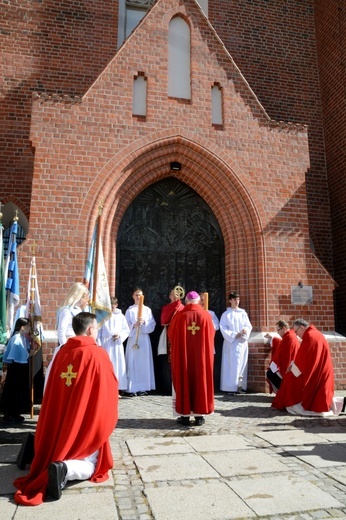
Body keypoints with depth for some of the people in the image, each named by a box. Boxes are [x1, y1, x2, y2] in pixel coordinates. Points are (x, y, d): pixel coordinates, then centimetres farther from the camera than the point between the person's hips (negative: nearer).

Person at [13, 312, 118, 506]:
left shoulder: (62, 352, 0)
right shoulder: (98, 354, -17)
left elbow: (53, 389, 11)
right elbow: (111, 389, -8)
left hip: (59, 419, 6)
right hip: (86, 421, -6)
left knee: (59, 449, 31)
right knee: (89, 465, 6)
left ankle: (37, 450, 3)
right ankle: (63, 468, -24)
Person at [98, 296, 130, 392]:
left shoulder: (121, 316, 4)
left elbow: (126, 331, 6)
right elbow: (99, 331, 3)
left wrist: (120, 335, -12)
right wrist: (99, 344, -3)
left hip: (117, 345, 1)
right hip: (105, 345, -1)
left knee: (117, 365, 3)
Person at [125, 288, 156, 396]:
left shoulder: (147, 310, 10)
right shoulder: (129, 310, 6)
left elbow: (152, 324, 4)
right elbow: (126, 326, 0)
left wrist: (144, 322, -13)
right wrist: (134, 325, -17)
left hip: (144, 338, 2)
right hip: (133, 338, -2)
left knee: (144, 362, 2)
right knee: (133, 363, -4)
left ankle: (143, 387, 8)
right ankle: (132, 388, -1)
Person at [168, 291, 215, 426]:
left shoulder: (180, 316, -6)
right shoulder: (206, 315, -3)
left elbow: (171, 335, 3)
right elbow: (211, 334, 9)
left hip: (183, 355, -1)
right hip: (202, 355, 1)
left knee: (184, 382, 8)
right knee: (200, 380, 9)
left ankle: (185, 415, 11)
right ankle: (199, 416, 12)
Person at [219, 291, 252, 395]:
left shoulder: (243, 313, 11)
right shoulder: (226, 314, 0)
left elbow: (249, 326, 8)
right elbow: (223, 328, -6)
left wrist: (245, 330, -14)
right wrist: (235, 335, -15)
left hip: (243, 342, 4)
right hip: (231, 342, -4)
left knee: (242, 364, 5)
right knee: (232, 365, -6)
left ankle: (241, 386, 12)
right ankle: (231, 387, -4)